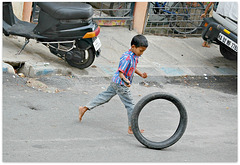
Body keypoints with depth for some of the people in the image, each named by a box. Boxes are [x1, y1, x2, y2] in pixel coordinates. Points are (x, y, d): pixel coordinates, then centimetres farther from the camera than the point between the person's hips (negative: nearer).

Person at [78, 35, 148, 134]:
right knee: (130, 105, -1)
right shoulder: (127, 58, -27)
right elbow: (120, 72, -29)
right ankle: (132, 128, 7)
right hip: (120, 85, -10)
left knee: (105, 97, 19)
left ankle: (84, 108, 26)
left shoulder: (135, 56, 4)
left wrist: (141, 74, 8)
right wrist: (126, 81, -46)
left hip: (116, 82, 10)